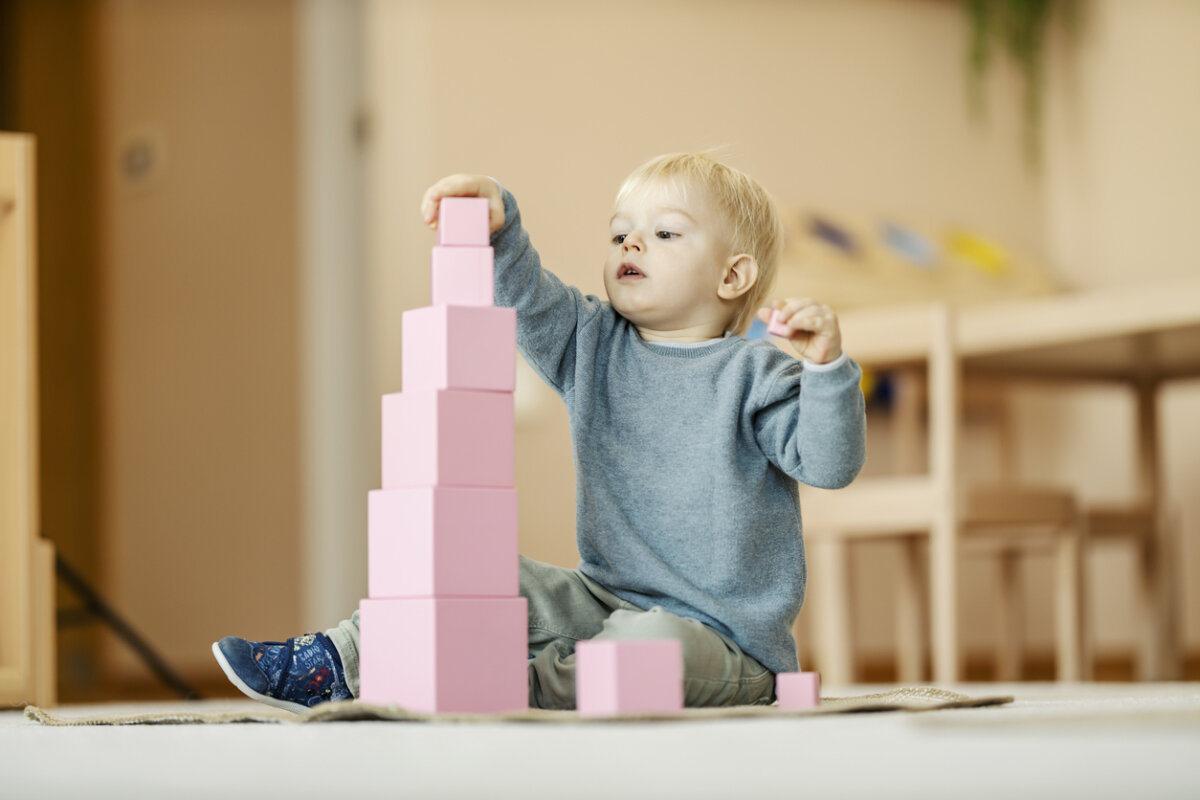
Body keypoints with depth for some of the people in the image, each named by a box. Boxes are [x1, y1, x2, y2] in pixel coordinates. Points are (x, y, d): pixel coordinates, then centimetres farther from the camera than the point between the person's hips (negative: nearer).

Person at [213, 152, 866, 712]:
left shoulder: (752, 377, -7)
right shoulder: (596, 347, 11)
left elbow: (829, 464, -16)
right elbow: (524, 299, -1)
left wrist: (826, 366, -31)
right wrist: (494, 224, -19)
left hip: (725, 637, -6)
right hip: (604, 602, 6)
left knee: (654, 640, -39)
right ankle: (336, 664, -5)